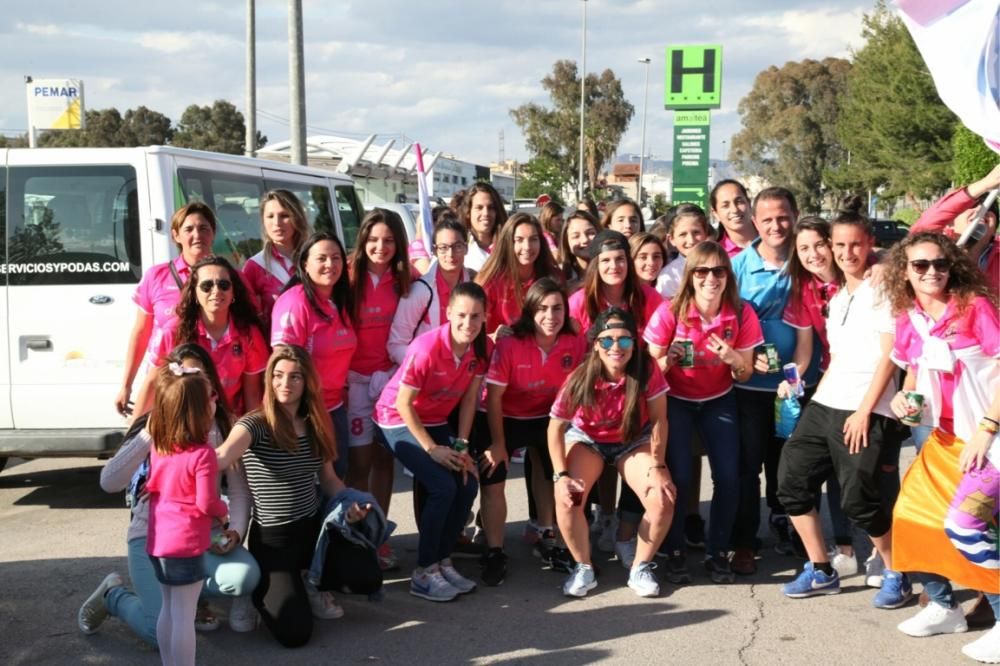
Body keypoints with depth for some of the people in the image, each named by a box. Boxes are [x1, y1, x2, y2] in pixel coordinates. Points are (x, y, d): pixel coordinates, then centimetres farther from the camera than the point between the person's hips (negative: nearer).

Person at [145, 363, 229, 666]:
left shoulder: (158, 445, 4)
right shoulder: (202, 454, -19)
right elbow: (206, 503, -16)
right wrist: (223, 511, 2)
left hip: (158, 541, 8)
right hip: (185, 544, -8)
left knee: (168, 611, 18)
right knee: (183, 617, -1)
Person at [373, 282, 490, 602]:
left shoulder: (482, 348, -12)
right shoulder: (426, 348, -29)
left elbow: (469, 398, -3)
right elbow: (404, 403, -21)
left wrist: (462, 446, -9)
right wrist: (432, 449, -19)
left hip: (436, 421, 6)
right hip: (398, 420, -6)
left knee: (468, 485, -8)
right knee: (443, 487, -20)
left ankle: (443, 561, 10)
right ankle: (423, 573, -8)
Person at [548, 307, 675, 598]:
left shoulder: (647, 370, -26)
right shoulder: (581, 378, -26)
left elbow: (659, 419, -18)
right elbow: (556, 427, -19)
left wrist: (657, 467, -22)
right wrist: (561, 475, -27)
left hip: (634, 441, 1)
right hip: (587, 439, -1)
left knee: (663, 500, -21)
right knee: (566, 498, -25)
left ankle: (640, 568, 3)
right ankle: (584, 568, -1)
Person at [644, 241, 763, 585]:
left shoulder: (742, 314, -14)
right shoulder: (670, 312, -20)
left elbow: (744, 374, -5)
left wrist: (731, 358, -26)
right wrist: (670, 358, -32)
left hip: (718, 401, 2)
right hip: (675, 401, -2)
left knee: (728, 477, -10)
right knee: (679, 477, -14)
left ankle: (718, 553, 9)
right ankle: (675, 553, 6)